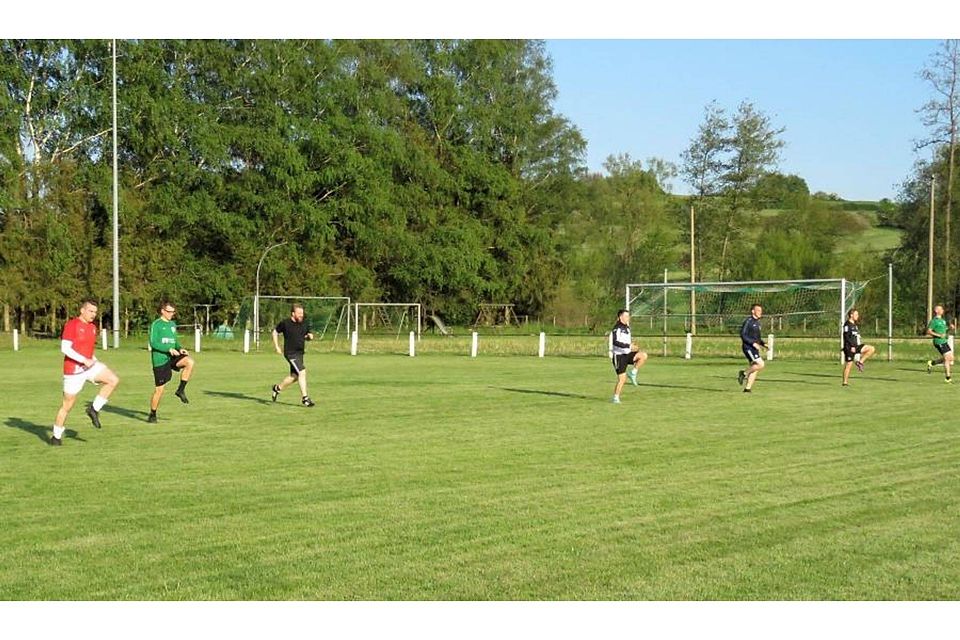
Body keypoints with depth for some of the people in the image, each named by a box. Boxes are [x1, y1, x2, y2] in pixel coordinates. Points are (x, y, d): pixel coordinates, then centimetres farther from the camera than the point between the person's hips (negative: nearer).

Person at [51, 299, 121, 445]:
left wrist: (94, 361, 8)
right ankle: (56, 437, 17)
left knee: (114, 380, -15)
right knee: (68, 404, 2)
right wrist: (84, 360, -24)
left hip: (89, 366, 7)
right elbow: (65, 348, -20)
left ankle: (94, 409, -3)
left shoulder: (92, 327, 11)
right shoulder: (72, 325, -13)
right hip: (73, 370, -6)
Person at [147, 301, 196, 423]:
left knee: (190, 362, -23)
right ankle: (152, 415, 15)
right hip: (160, 359, -5)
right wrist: (169, 349, -23)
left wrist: (180, 349, 1)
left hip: (172, 357, 5)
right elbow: (153, 343, -14)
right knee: (159, 389, -2)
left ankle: (181, 390, -10)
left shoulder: (173, 324, 15)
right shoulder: (156, 325, -6)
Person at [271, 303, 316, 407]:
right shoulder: (285, 323, -8)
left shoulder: (305, 323, 4)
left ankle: (277, 388, 38)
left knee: (294, 376, 13)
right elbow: (275, 333, 5)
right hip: (290, 353, -7)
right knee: (302, 372, -18)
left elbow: (307, 334, 18)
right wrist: (277, 347, 0)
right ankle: (304, 398, -12)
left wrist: (310, 336, -6)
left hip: (300, 353, 7)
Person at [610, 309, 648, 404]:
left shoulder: (626, 327, 13)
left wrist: (632, 345, 8)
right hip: (619, 356, -7)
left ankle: (633, 373, -3)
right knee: (622, 379, -7)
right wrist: (629, 346, -29)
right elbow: (615, 342, -27)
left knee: (643, 356, -17)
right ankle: (616, 398, 8)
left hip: (627, 354, 7)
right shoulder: (617, 328, -14)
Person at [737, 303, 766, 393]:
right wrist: (753, 343, -21)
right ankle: (744, 373, -3)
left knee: (755, 368, 3)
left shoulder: (757, 323, 18)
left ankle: (747, 388, 6)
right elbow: (742, 335, -16)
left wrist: (763, 344, 10)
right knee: (760, 364, -19)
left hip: (755, 348, 9)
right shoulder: (748, 321, -9)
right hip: (748, 347, -9)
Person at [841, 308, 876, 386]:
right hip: (850, 347, -9)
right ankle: (845, 382, 2)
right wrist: (852, 346, -23)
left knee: (872, 349, -4)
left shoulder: (854, 325, 17)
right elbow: (846, 337, -19)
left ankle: (860, 362, -2)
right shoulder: (847, 325, -11)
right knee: (849, 364, -5)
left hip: (856, 346, 9)